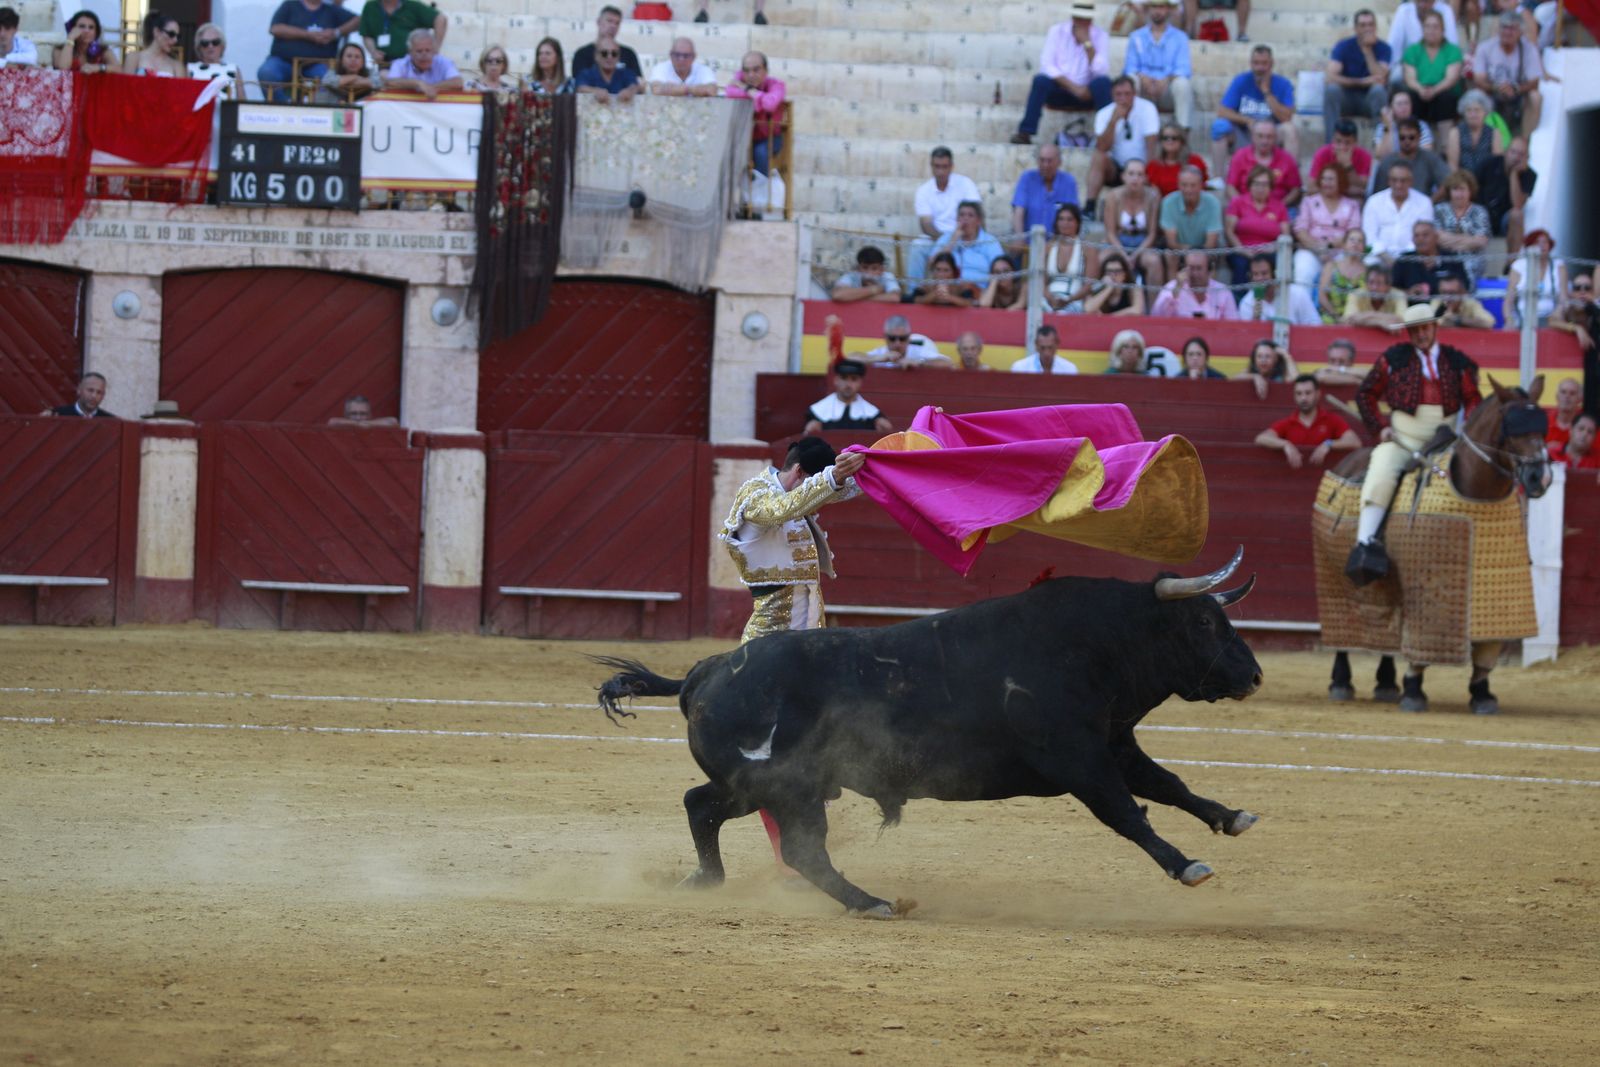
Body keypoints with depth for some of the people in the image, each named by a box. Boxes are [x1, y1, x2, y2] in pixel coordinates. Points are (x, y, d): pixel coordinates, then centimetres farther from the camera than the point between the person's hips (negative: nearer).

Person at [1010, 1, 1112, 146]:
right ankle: (1024, 134, -33)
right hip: (1059, 92, 0)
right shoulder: (1057, 31, -1)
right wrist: (1073, 87, -21)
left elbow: (1102, 71, -13)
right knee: (1040, 80, -30)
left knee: (1103, 82, -30)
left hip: (1086, 94, 0)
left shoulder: (1100, 36, -1)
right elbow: (1047, 65, -12)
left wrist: (1087, 43, -19)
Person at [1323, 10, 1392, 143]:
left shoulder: (1383, 48, -5)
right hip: (1346, 98, 0)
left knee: (1378, 90, -34)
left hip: (1370, 99, 0)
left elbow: (1380, 79, -21)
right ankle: (1329, 144, -34)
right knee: (1332, 89, -32)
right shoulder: (1343, 46, -6)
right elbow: (1330, 78, -20)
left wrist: (1368, 50, -21)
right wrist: (1362, 82, -28)